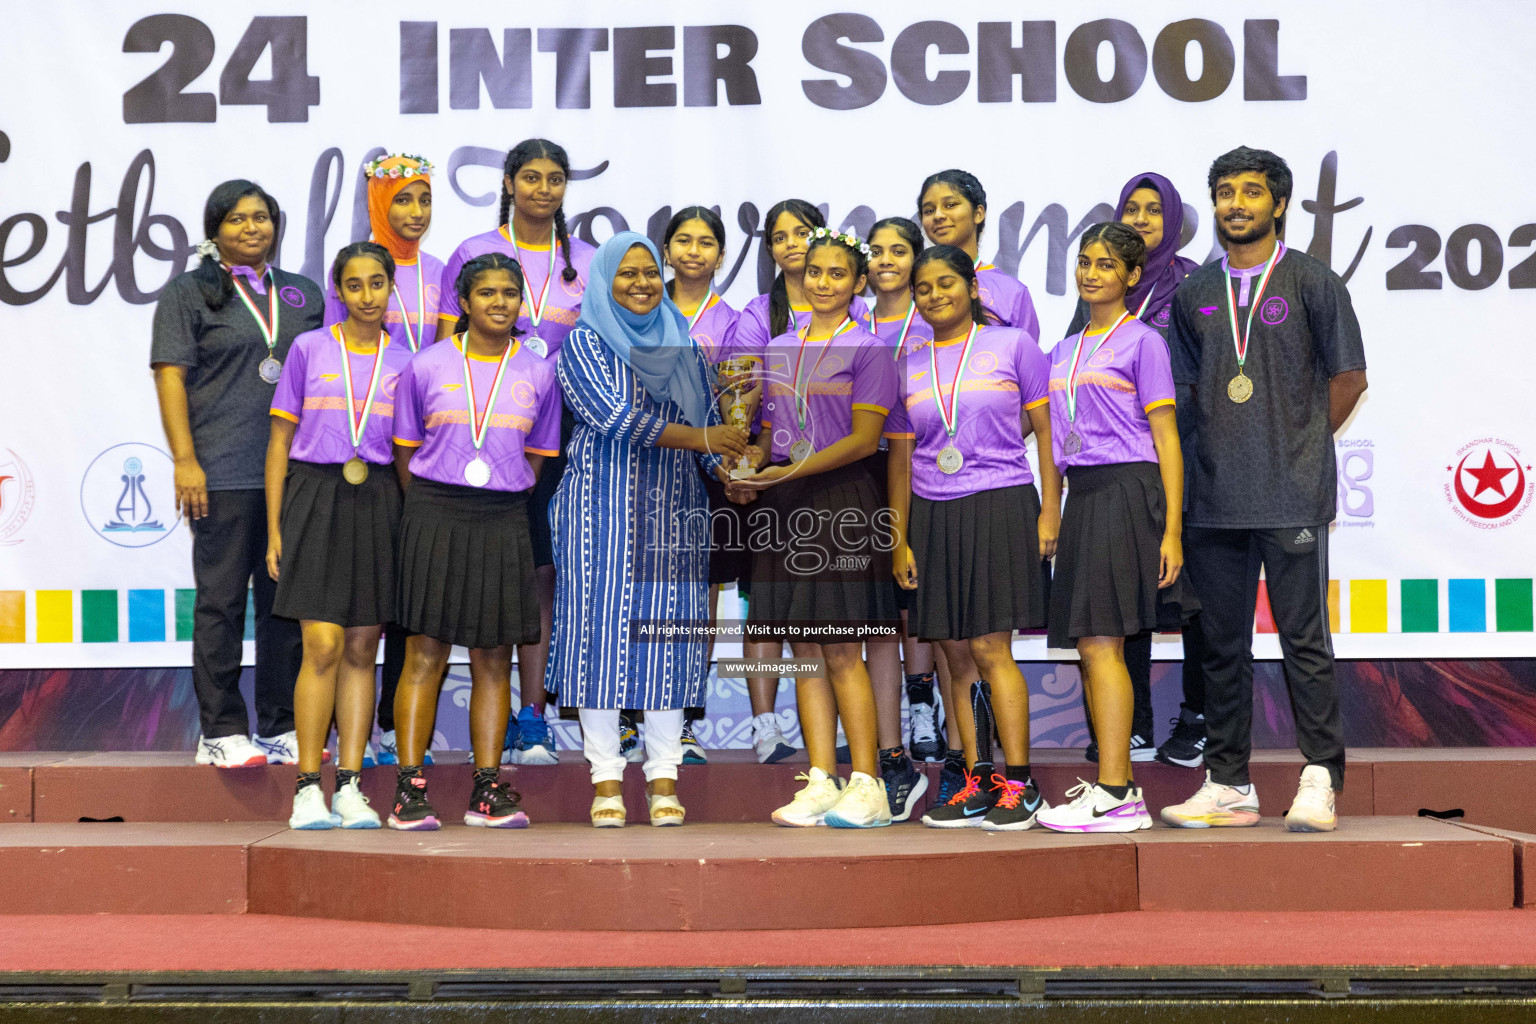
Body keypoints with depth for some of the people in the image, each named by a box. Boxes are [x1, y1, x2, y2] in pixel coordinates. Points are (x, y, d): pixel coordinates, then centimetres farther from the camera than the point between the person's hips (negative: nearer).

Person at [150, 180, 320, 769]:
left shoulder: (304, 295, 16)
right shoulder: (189, 293, 5)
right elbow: (170, 375, -2)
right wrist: (185, 460, -11)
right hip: (223, 476, -4)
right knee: (222, 602, -1)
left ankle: (282, 728, 14)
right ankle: (221, 732, 6)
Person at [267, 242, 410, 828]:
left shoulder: (404, 362, 10)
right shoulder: (308, 350, 5)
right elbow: (280, 443, 6)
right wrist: (275, 530, 1)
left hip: (377, 503, 2)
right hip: (315, 498, -2)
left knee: (363, 649, 3)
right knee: (324, 646, -11)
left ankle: (349, 786, 8)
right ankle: (308, 789, -4)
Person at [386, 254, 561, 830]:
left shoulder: (538, 373, 8)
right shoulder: (427, 366, 3)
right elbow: (405, 451, 9)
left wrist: (498, 509, 8)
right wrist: (432, 510, 7)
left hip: (502, 524, 2)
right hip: (433, 518, -2)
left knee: (493, 659, 4)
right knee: (426, 654, -4)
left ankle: (487, 790, 10)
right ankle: (409, 789, -1)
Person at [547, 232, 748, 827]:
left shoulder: (680, 343, 15)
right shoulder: (584, 343, 1)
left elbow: (710, 419, 14)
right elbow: (615, 417, -12)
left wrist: (728, 470, -6)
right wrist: (698, 438, -16)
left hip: (673, 509, 4)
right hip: (604, 506, -3)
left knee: (668, 629, 0)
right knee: (603, 627, -5)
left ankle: (664, 780, 4)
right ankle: (606, 780, 0)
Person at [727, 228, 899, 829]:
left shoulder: (868, 350, -2)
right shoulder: (777, 349, 15)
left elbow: (864, 438, -10)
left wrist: (793, 471, -19)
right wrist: (749, 474, -2)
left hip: (841, 500, -6)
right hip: (783, 507, 6)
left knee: (842, 650, -7)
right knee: (804, 649, 4)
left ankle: (867, 786, -2)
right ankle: (820, 782, 7)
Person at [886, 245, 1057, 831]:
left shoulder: (1012, 345, 4)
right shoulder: (908, 368, 12)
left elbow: (1043, 431, 4)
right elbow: (901, 457, 13)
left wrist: (1050, 510, -4)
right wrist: (899, 540, 9)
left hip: (1001, 506, -4)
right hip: (932, 517, 4)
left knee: (989, 649, -10)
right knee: (957, 654, 4)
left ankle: (1018, 782, -5)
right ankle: (978, 782, 10)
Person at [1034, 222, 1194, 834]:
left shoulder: (1142, 342, -2)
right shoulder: (1063, 352, 19)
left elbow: (1166, 440, -6)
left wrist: (1172, 530, -13)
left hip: (1126, 492, -7)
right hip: (1079, 496, 7)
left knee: (1100, 642, -12)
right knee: (1090, 648, 6)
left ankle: (1111, 795, -10)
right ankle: (1122, 787, 13)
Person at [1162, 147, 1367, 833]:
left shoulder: (1311, 281, 2)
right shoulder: (1194, 293, 13)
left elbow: (1349, 376, 5)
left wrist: (1297, 444, 6)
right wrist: (1228, 446, 11)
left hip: (1292, 495, -4)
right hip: (1215, 497, 4)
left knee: (1304, 640, -3)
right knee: (1223, 643, 7)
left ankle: (1320, 780, 3)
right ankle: (1227, 785, 14)